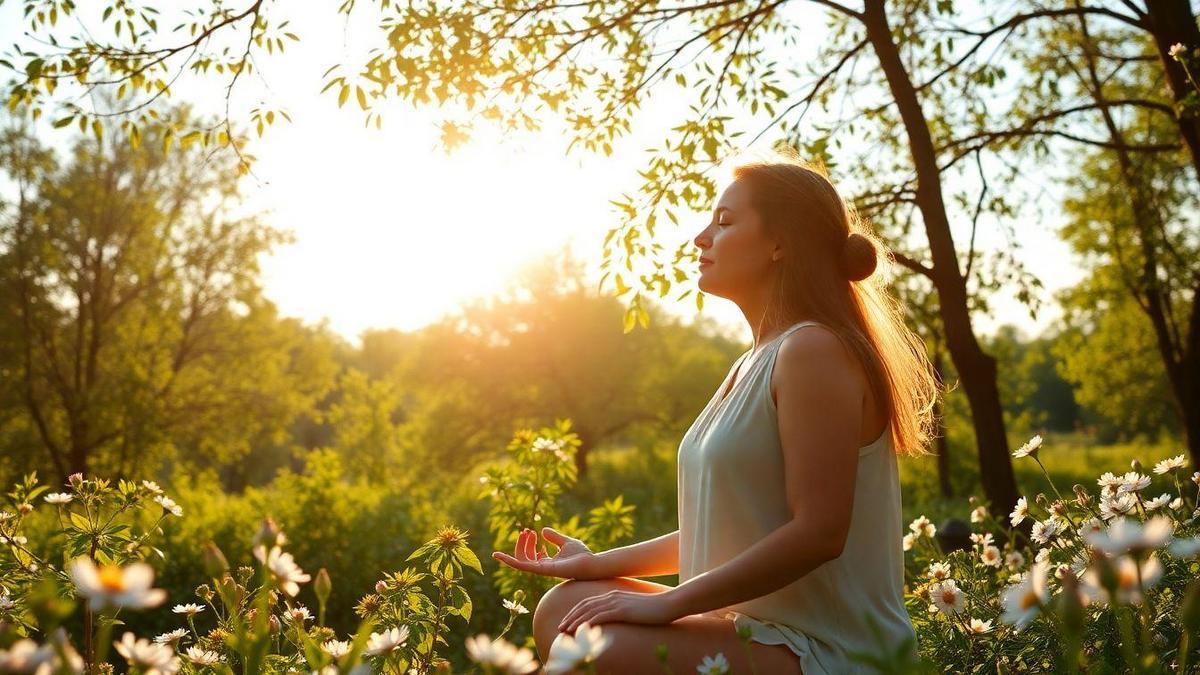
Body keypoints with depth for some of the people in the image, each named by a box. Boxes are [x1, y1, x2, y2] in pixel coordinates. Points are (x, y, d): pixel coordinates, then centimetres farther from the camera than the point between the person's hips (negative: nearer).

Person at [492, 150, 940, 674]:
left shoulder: (813, 351, -16)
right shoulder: (755, 364, 14)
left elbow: (817, 532, -23)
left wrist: (667, 604, -19)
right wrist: (599, 564, 13)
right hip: (761, 625, 10)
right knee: (563, 608, 8)